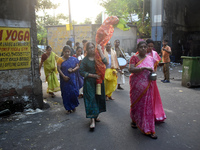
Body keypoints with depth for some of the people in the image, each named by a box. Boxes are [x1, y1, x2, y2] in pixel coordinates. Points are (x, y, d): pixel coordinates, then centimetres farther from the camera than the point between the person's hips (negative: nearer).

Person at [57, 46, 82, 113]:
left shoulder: (73, 59, 4)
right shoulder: (60, 59, -1)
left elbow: (77, 66, 5)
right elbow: (58, 68, -6)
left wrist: (72, 70, -14)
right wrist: (63, 76, -16)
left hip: (73, 79, 1)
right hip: (65, 79, -1)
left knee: (74, 92, 0)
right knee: (66, 94, 4)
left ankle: (73, 106, 25)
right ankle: (68, 108, 19)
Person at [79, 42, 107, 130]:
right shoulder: (85, 60, -2)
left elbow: (105, 62, -18)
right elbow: (81, 71, -6)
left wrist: (100, 50, -17)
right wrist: (92, 75, -15)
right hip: (89, 82, -3)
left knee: (98, 98, 11)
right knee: (91, 99, -6)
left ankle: (96, 115, 31)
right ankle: (92, 120, -5)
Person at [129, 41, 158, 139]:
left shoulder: (150, 59, 7)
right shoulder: (134, 58, -5)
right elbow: (130, 69, -19)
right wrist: (144, 68, -27)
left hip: (147, 87, 3)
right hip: (136, 86, -2)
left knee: (147, 106, 3)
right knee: (136, 103, 13)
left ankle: (149, 130, 11)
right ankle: (134, 121, 38)